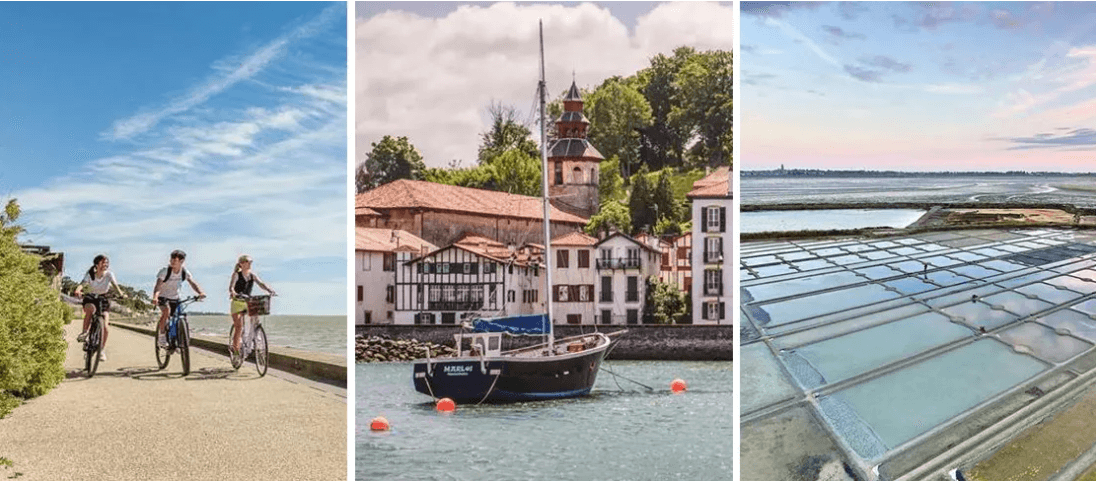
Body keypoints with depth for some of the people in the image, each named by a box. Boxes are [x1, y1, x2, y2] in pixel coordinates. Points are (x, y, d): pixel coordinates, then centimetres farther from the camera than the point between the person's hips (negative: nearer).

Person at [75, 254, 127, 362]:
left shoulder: (109, 274, -10)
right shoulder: (90, 275, -12)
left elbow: (115, 284, -24)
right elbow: (82, 284, -28)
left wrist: (120, 293, -45)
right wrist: (78, 291, -51)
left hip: (104, 300, 1)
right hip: (91, 298, -1)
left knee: (104, 326, -14)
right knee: (90, 309, -39)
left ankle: (102, 350, 2)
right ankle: (84, 332, -20)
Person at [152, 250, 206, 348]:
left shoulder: (184, 272, -12)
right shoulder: (165, 271, -23)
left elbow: (193, 283, -20)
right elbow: (157, 286, -33)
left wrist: (200, 292, -41)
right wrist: (155, 298, -53)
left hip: (174, 298, 4)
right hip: (163, 296, -4)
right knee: (166, 310, -33)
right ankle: (161, 337, -20)